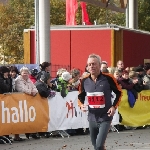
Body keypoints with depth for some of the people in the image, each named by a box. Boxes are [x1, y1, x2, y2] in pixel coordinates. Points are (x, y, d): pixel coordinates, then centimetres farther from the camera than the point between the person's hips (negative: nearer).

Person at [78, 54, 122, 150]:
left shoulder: (108, 78, -12)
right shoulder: (84, 81, 0)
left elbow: (119, 93, 2)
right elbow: (81, 96, 15)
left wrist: (114, 106, -11)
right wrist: (81, 105, -6)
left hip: (105, 118, -5)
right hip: (92, 118, 5)